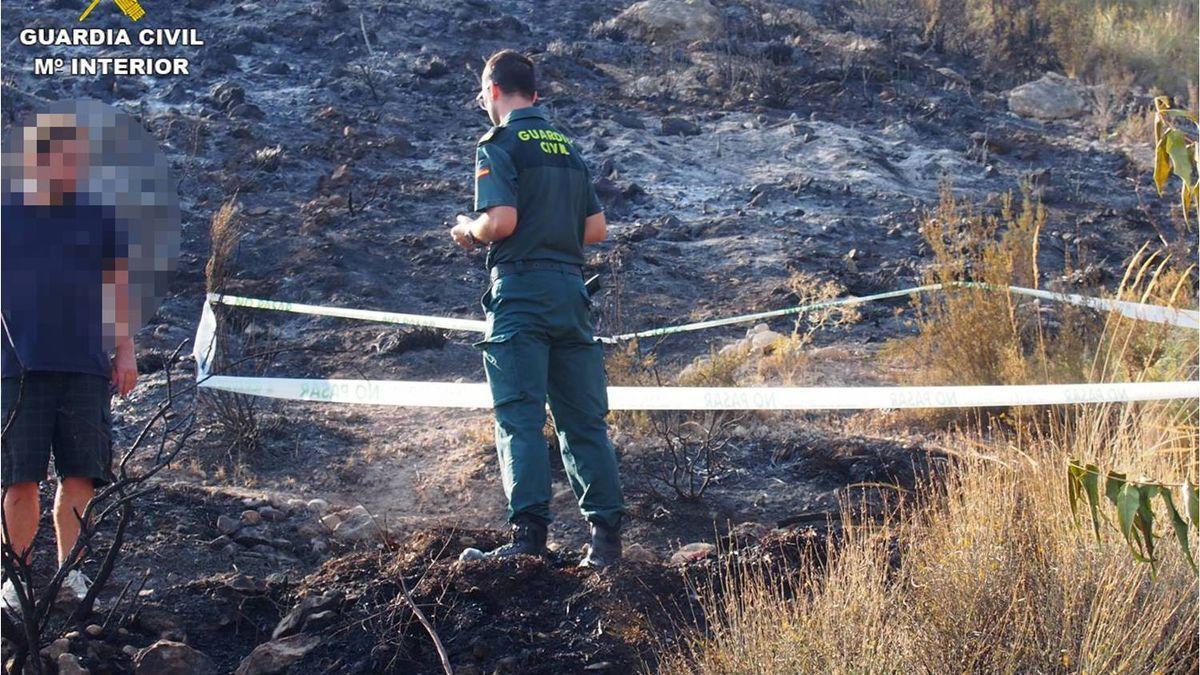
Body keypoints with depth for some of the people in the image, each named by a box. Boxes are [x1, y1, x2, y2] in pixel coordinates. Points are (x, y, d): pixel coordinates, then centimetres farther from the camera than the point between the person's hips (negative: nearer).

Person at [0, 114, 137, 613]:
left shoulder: (98, 216, 10)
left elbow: (117, 285, 14)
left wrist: (125, 350, 11)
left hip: (86, 366, 1)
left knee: (79, 475, 1)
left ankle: (69, 568, 11)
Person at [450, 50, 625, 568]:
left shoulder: (499, 145, -4)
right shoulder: (567, 149, 18)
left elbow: (502, 219, -16)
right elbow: (596, 228, 15)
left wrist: (469, 232, 4)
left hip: (520, 291, -6)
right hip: (570, 287, 6)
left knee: (519, 417, -8)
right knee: (583, 418, 8)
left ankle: (529, 530, -17)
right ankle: (606, 531, 5)